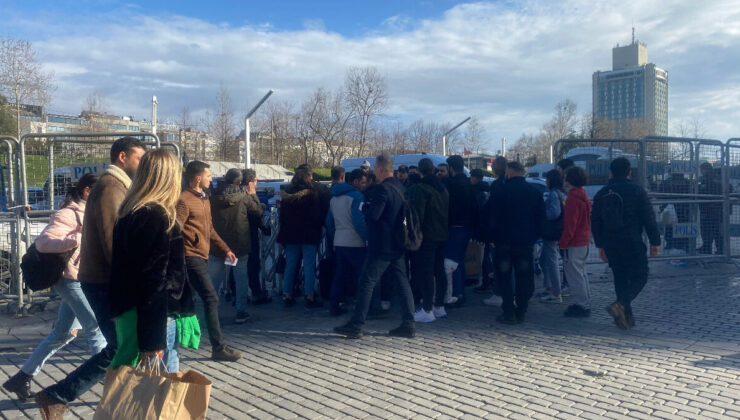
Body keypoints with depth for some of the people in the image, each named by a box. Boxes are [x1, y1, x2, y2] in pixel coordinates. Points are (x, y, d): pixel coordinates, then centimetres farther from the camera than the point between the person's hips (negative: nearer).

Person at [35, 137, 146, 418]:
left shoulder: (116, 186, 15)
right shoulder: (110, 187, -17)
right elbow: (113, 244, -24)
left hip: (109, 281, 10)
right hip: (105, 284, -10)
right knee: (119, 350, -6)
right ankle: (56, 397, 5)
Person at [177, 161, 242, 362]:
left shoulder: (204, 200, 19)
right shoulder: (184, 200, -11)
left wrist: (225, 249, 17)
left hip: (201, 257, 9)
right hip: (192, 257, -9)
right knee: (211, 298, -10)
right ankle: (218, 347, -4)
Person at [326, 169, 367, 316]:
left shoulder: (334, 197, 15)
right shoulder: (356, 196, -13)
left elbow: (329, 221, 19)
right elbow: (359, 222, -20)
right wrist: (368, 237, -13)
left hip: (339, 243, 8)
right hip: (355, 243, -8)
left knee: (339, 275, 12)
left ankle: (335, 306, 13)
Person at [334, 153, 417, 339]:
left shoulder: (381, 189, -16)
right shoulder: (401, 188, 12)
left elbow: (373, 215, -24)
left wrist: (365, 206, -2)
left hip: (381, 246, -8)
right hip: (399, 245, 9)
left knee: (367, 282, -2)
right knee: (402, 283, 9)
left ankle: (356, 325, 1)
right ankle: (408, 325, 10)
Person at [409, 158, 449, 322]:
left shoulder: (419, 189, -14)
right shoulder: (443, 188, 12)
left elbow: (417, 214, -19)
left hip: (427, 236, -8)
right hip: (442, 235, 8)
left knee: (425, 273, -4)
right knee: (439, 270, 14)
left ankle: (427, 310, -2)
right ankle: (439, 306, 23)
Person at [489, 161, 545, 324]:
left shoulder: (503, 191, -9)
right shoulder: (534, 192, 5)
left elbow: (495, 217, -8)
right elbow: (541, 218, 9)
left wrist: (493, 238, 1)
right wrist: (534, 237, 15)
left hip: (505, 242, -4)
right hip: (526, 242, 4)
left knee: (504, 278, 5)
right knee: (524, 279, 10)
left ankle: (509, 314, 3)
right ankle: (521, 313, 14)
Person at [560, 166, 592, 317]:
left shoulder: (573, 198, -17)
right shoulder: (583, 196, 14)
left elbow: (570, 224, -20)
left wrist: (563, 242, -16)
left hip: (574, 243, -10)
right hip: (584, 241, 10)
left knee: (575, 274, -5)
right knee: (581, 273, 17)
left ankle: (582, 306, -1)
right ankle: (585, 303, 25)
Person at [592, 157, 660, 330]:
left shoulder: (602, 193, 7)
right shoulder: (637, 191, -6)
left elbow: (595, 222, 12)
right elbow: (649, 219, -6)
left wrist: (600, 245, 21)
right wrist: (655, 242, 2)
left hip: (611, 245, 5)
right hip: (633, 244, -4)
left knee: (620, 279, 14)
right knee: (639, 277, 4)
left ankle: (626, 316, 15)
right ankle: (620, 304, -18)